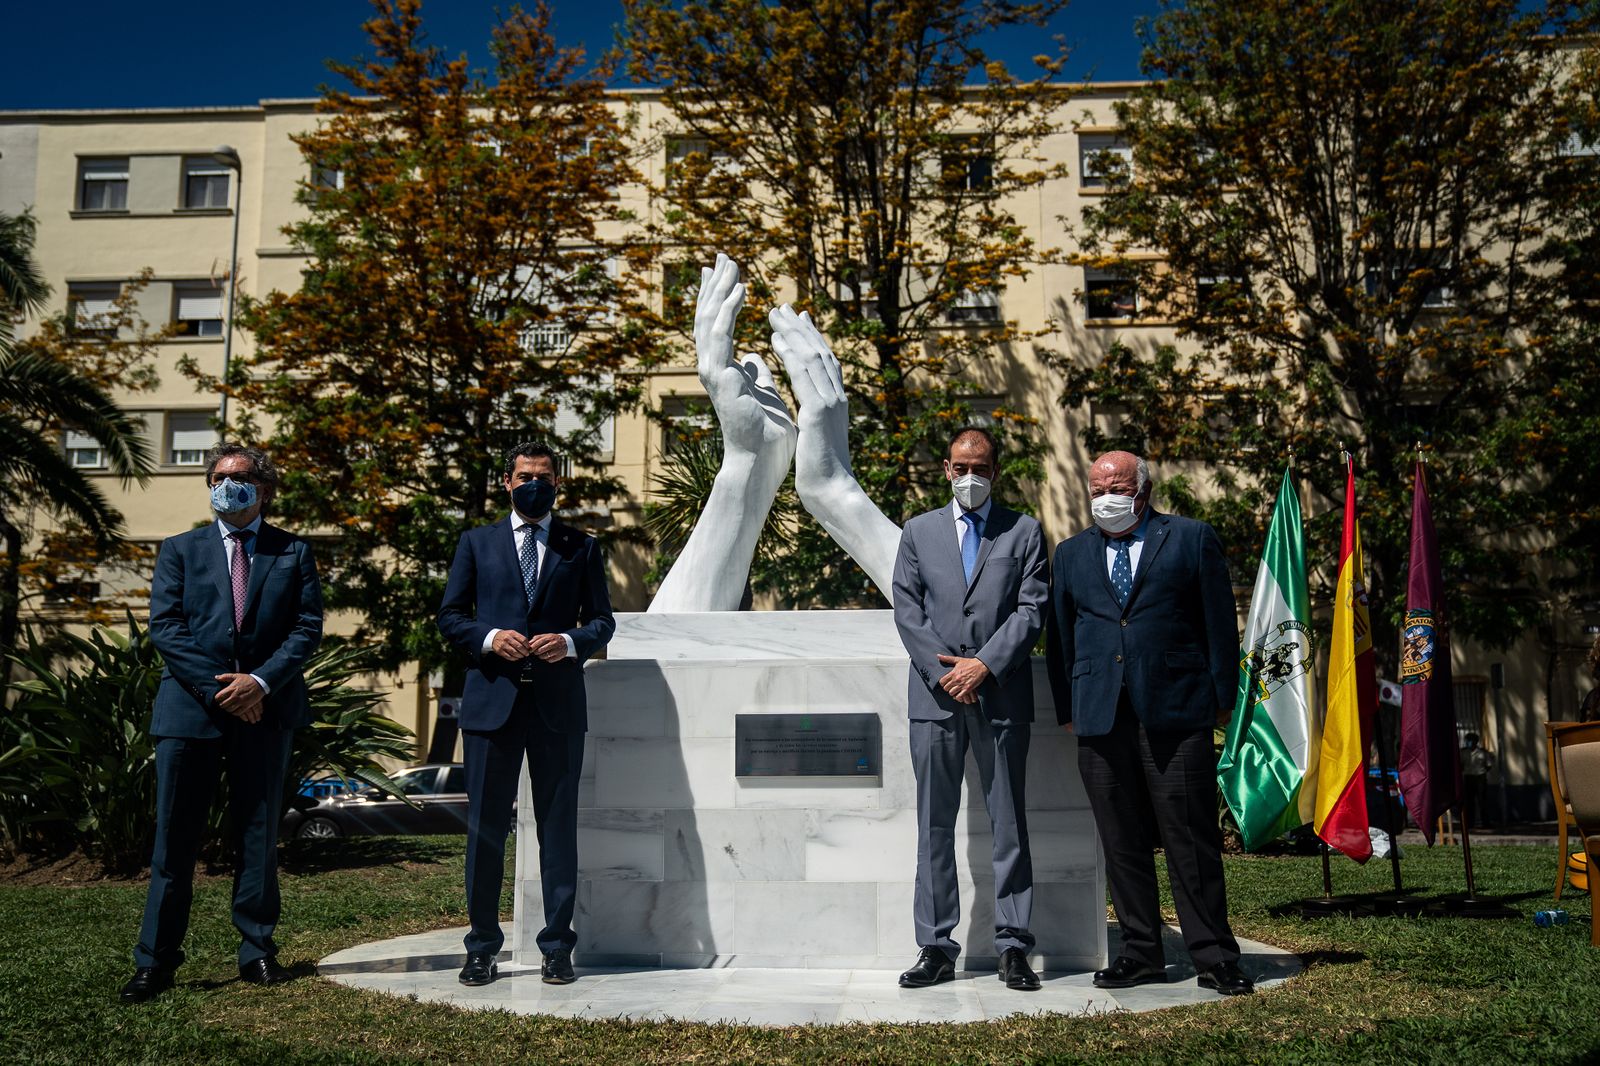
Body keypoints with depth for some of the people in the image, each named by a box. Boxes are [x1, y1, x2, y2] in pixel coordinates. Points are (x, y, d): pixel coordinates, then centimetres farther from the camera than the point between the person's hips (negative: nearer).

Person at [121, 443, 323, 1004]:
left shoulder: (293, 552, 10)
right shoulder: (180, 550, 11)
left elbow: (308, 627, 1)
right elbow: (165, 627, 0)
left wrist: (261, 680, -13)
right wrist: (218, 688, -11)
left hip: (265, 708, 0)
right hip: (190, 707, 0)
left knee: (259, 835, 6)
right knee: (174, 837, 0)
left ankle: (257, 951, 15)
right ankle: (155, 961, 7)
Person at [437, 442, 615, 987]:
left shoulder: (581, 547, 11)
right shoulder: (477, 543, 12)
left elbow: (602, 620, 10)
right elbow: (450, 615, 9)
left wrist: (571, 642, -11)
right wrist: (489, 638, -10)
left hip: (558, 702, 0)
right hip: (492, 698, 0)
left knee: (558, 826, 4)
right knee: (485, 827, 3)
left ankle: (557, 947, 14)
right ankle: (482, 948, 15)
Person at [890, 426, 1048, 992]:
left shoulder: (1024, 531, 8)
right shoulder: (918, 532, 13)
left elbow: (1032, 610, 0)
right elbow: (907, 611, 5)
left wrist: (984, 665, -11)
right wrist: (946, 672, -7)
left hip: (1002, 696, -1)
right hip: (936, 694, 1)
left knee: (1009, 824, 3)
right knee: (934, 825, 4)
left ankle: (1013, 946, 11)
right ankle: (936, 947, 12)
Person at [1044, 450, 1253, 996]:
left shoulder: (1192, 539, 7)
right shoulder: (1070, 554, 16)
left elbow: (1219, 622, 5)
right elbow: (1059, 637, 16)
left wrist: (1222, 696, 1)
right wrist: (1067, 709, 11)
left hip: (1176, 711, -3)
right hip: (1100, 719, 3)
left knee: (1192, 840, -1)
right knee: (1122, 843, 7)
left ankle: (1214, 958, 9)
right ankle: (1140, 954, 18)